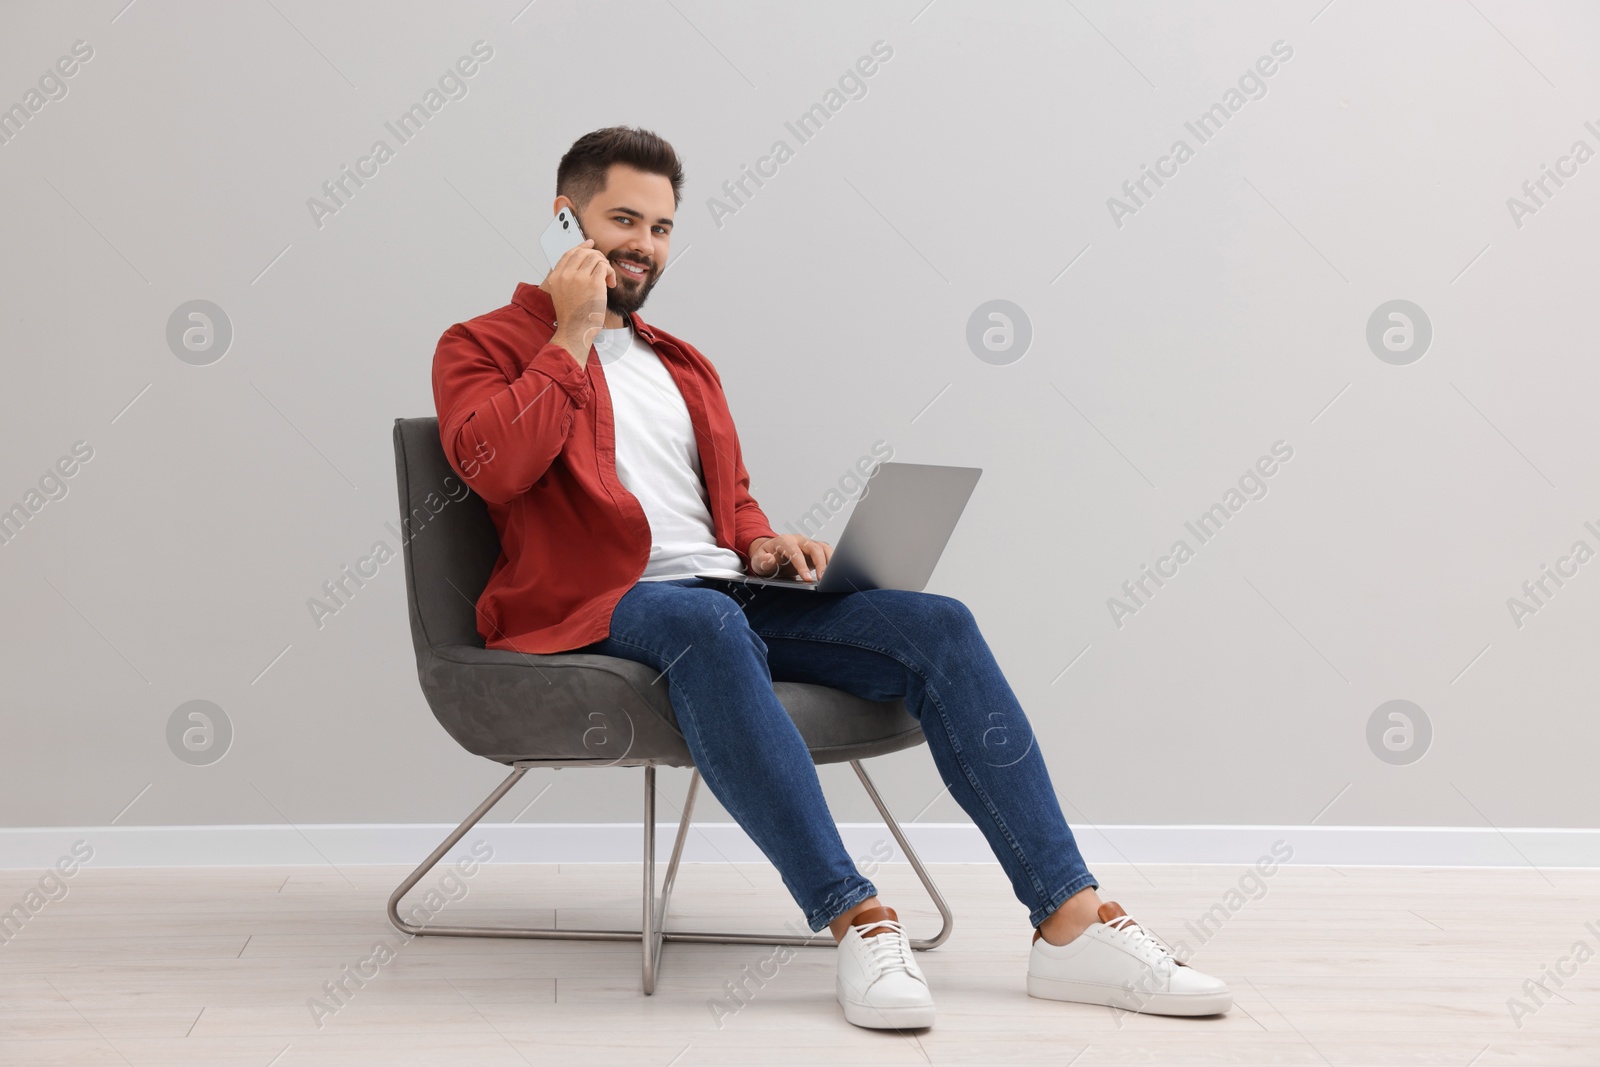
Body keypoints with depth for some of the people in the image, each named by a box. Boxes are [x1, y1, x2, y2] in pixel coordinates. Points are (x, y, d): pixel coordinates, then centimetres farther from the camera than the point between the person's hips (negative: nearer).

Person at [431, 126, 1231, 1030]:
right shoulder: (485, 347, 9)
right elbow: (493, 465, -12)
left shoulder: (685, 368, 28)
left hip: (728, 595, 6)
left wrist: (762, 547, 8)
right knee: (708, 624, -41)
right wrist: (574, 336, -6)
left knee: (936, 625, -16)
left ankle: (1072, 921, -22)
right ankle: (855, 918, -40)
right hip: (597, 609, -6)